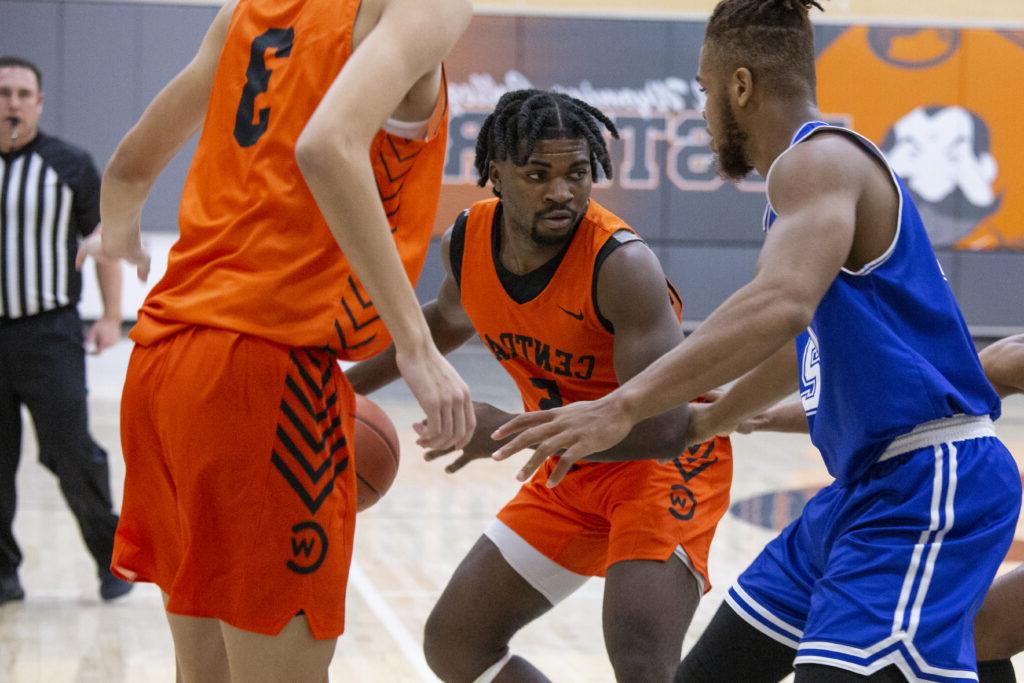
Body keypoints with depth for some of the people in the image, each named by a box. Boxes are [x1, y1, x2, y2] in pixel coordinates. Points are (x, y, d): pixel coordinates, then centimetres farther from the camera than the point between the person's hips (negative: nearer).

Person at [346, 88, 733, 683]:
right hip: (572, 474, 7)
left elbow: (663, 427, -34)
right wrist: (351, 383, 14)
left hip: (665, 465, -7)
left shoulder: (622, 264, -30)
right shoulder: (468, 240, -9)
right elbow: (449, 319, 17)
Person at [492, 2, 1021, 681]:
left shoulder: (818, 161, -14)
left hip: (926, 482, -11)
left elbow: (780, 305, -34)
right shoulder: (817, 168, 18)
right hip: (867, 485, 11)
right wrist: (712, 419, 43)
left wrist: (624, 408, -38)